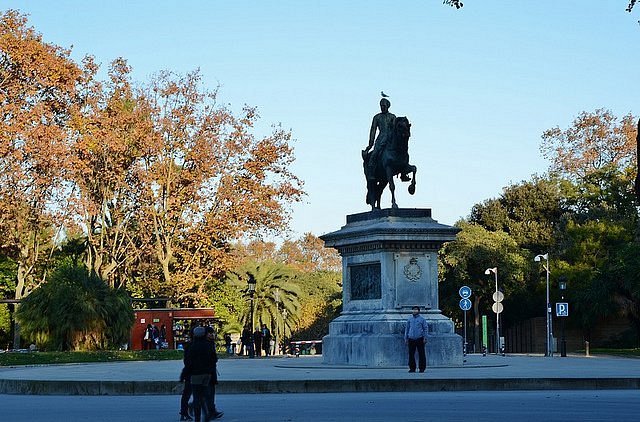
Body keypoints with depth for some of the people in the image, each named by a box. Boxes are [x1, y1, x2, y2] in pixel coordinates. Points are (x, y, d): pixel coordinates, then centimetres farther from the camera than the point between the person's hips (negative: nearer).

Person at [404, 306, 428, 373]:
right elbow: (406, 329, 17)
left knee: (421, 354, -1)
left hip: (419, 339, -3)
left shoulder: (422, 319, 4)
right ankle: (412, 368, 9)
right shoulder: (409, 319, 12)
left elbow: (425, 329, 4)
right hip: (411, 339, 3)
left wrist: (425, 338, -4)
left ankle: (422, 368, 6)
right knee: (411, 354, 2)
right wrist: (406, 338, 12)